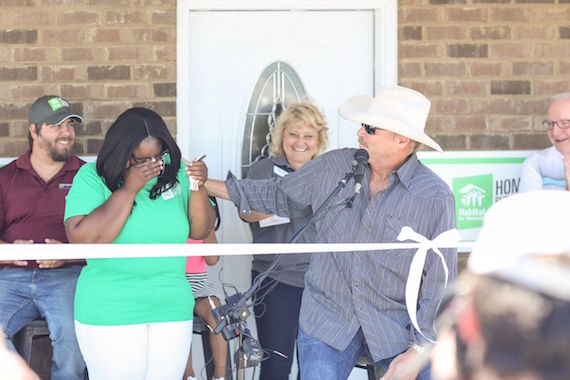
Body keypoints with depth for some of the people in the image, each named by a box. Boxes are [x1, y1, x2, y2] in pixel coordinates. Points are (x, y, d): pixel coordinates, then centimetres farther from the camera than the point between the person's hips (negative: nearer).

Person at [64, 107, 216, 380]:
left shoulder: (175, 173, 3)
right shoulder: (92, 177, -8)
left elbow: (200, 232, 6)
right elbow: (82, 240, -21)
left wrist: (198, 187, -11)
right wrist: (129, 188, -21)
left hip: (172, 310, 4)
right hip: (110, 313, -3)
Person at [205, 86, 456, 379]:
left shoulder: (435, 198, -11)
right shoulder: (332, 167, 1)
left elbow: (440, 281, -8)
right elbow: (276, 195, 16)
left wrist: (417, 351, -12)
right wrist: (206, 184, 13)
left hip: (399, 329, -2)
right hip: (327, 321, 2)